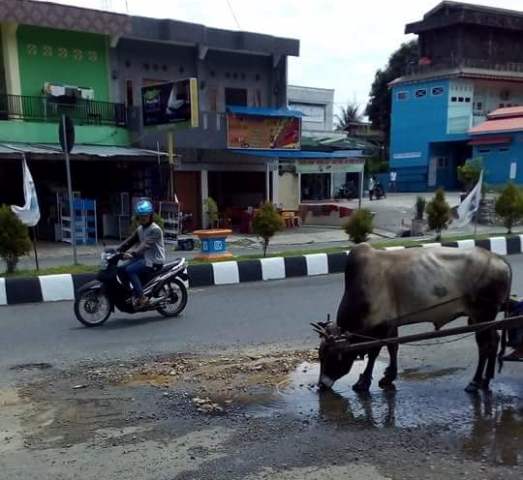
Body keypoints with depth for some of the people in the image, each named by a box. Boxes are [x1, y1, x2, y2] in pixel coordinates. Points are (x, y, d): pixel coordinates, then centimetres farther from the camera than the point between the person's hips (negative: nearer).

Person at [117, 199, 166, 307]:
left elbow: (146, 244, -28)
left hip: (154, 261, -9)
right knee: (121, 269, -6)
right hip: (143, 257, 9)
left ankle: (141, 297, -22)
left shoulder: (155, 229, -14)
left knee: (130, 270, -25)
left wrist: (133, 253, -40)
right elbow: (130, 241, 11)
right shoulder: (140, 229, 15)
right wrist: (117, 250, -2)